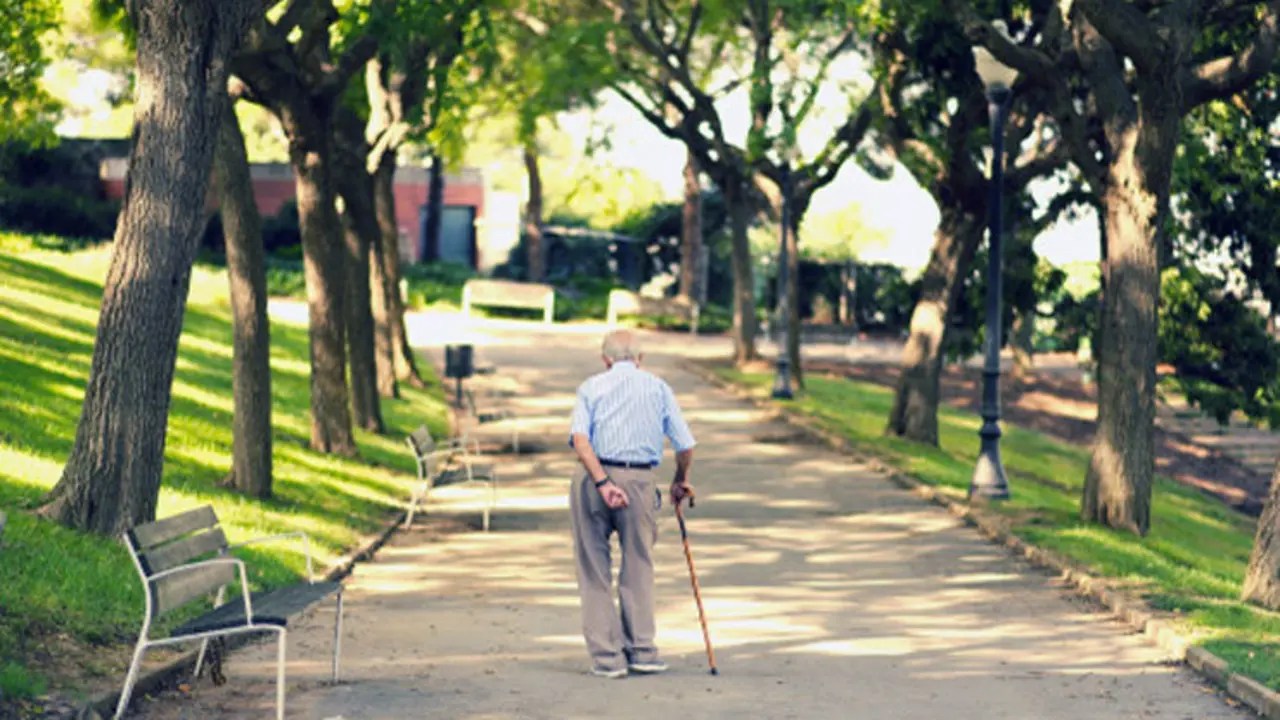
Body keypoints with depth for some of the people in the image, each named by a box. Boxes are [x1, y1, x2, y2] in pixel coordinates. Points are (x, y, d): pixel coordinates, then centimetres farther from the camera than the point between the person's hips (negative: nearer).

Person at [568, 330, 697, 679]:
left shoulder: (591, 386, 10)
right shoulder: (658, 387, 12)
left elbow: (579, 438, -8)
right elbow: (685, 445, 7)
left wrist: (603, 483, -14)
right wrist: (681, 481, 24)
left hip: (592, 478, 0)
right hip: (639, 479, 0)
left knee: (594, 571, 7)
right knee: (638, 568, 12)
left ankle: (607, 656, 6)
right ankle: (641, 650, 11)